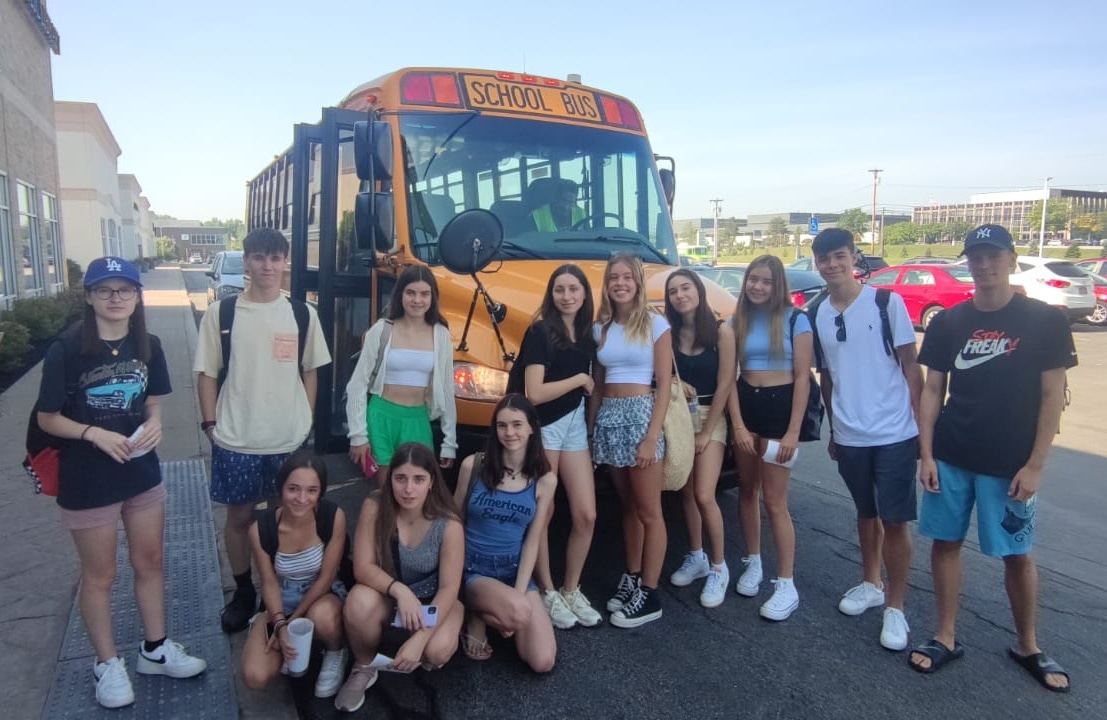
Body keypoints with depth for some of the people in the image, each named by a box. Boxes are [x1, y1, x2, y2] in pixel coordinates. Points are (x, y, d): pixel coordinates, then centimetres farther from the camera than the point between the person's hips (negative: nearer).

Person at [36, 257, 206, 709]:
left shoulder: (148, 346, -3)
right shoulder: (66, 349, -16)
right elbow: (47, 419, -10)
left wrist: (154, 423, -12)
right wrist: (95, 433, -25)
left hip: (142, 473, 5)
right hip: (87, 481, -5)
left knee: (151, 562, 17)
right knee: (99, 576, 12)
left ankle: (155, 650, 36)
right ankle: (107, 664, 31)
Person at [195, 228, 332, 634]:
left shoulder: (302, 315, 1)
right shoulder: (221, 313, -3)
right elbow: (207, 373, 1)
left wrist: (307, 421, 5)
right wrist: (210, 424, -4)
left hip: (291, 439, 1)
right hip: (236, 440, -1)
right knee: (240, 515, 12)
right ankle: (243, 593, 31)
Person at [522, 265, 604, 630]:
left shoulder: (585, 333, 8)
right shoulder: (539, 332, -13)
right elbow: (534, 393, -21)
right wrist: (580, 379, -13)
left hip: (575, 425, 6)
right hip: (544, 428, -6)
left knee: (586, 515, 5)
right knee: (541, 513, 5)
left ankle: (572, 591, 23)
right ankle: (547, 593, 21)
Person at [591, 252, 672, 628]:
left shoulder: (655, 324, -5)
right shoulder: (600, 328, 9)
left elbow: (664, 384, -8)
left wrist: (652, 436, -15)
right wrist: (590, 429, 9)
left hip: (640, 415, -5)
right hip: (608, 418, 5)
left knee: (648, 511, 1)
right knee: (628, 507, 15)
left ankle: (649, 594, 9)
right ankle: (631, 578, 26)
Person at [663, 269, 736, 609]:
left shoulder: (721, 331, -10)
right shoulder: (669, 334, 0)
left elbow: (724, 385, -10)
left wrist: (705, 432, -10)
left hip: (710, 418, -3)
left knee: (704, 496, -10)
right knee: (686, 493, 10)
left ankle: (719, 568, 8)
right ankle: (696, 557, 28)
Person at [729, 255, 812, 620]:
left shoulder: (795, 319, -6)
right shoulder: (737, 321, 6)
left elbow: (803, 376, -8)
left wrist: (794, 430, -13)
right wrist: (738, 422, -4)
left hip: (780, 405, -5)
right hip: (745, 405, 5)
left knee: (774, 500, -3)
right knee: (746, 490, 12)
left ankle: (787, 586, 7)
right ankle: (753, 563, 30)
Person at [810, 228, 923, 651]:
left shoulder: (886, 303, -7)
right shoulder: (816, 316, 4)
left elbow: (910, 367, -5)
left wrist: (922, 426, -8)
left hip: (894, 434, -4)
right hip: (849, 437, 4)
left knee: (894, 521, 1)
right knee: (866, 513, 19)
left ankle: (896, 608, 14)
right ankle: (870, 584, 36)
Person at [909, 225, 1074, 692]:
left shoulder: (1044, 321, -5)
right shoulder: (948, 323, 2)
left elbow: (1052, 395, -5)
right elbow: (932, 390, 4)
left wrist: (1034, 465, -10)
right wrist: (926, 454, -2)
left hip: (1010, 464, -2)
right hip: (950, 457, 3)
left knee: (1017, 553, 8)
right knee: (945, 542, 7)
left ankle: (1027, 646, 29)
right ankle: (947, 637, 22)